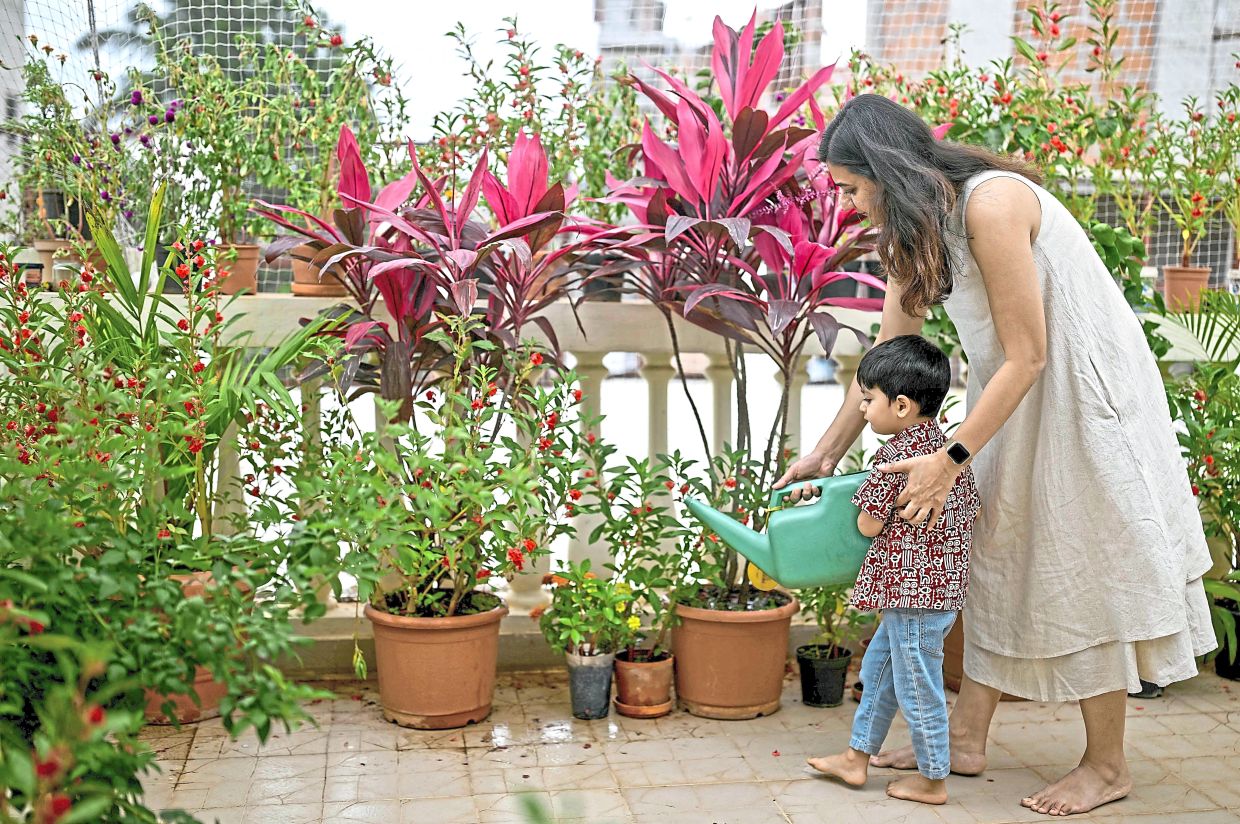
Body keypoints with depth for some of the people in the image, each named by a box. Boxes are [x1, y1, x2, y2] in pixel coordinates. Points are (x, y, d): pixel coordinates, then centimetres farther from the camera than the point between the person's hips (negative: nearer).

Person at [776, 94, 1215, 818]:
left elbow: (1025, 356, -25)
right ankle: (966, 741, 19)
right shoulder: (915, 229, 1)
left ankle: (1108, 766, 13)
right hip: (1019, 403, 9)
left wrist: (952, 460, -24)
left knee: (1086, 570, -1)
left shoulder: (991, 202, -26)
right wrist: (827, 453, 10)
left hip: (1085, 394, -9)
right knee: (999, 561, 10)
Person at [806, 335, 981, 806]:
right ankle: (857, 757, 31)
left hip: (912, 592, -10)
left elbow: (869, 524, -16)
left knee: (917, 687, 4)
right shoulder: (945, 445, 8)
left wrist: (862, 501, 6)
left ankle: (933, 780, 18)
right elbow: (971, 510, 14)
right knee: (878, 669, 21)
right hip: (943, 586, 10)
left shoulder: (896, 454, -20)